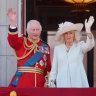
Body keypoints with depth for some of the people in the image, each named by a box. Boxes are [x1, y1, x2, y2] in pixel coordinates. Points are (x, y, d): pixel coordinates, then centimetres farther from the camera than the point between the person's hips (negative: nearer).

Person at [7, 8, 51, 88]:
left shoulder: (46, 47, 16)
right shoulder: (21, 42, 9)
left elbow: (48, 68, 18)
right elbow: (13, 41, -14)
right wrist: (13, 22, -28)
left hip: (39, 83, 2)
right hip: (22, 83, -2)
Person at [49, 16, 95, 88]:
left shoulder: (80, 46, 8)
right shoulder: (57, 49, 14)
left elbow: (90, 45, -14)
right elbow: (54, 68, 16)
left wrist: (88, 29, -27)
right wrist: (52, 82, 8)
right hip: (62, 84, 2)